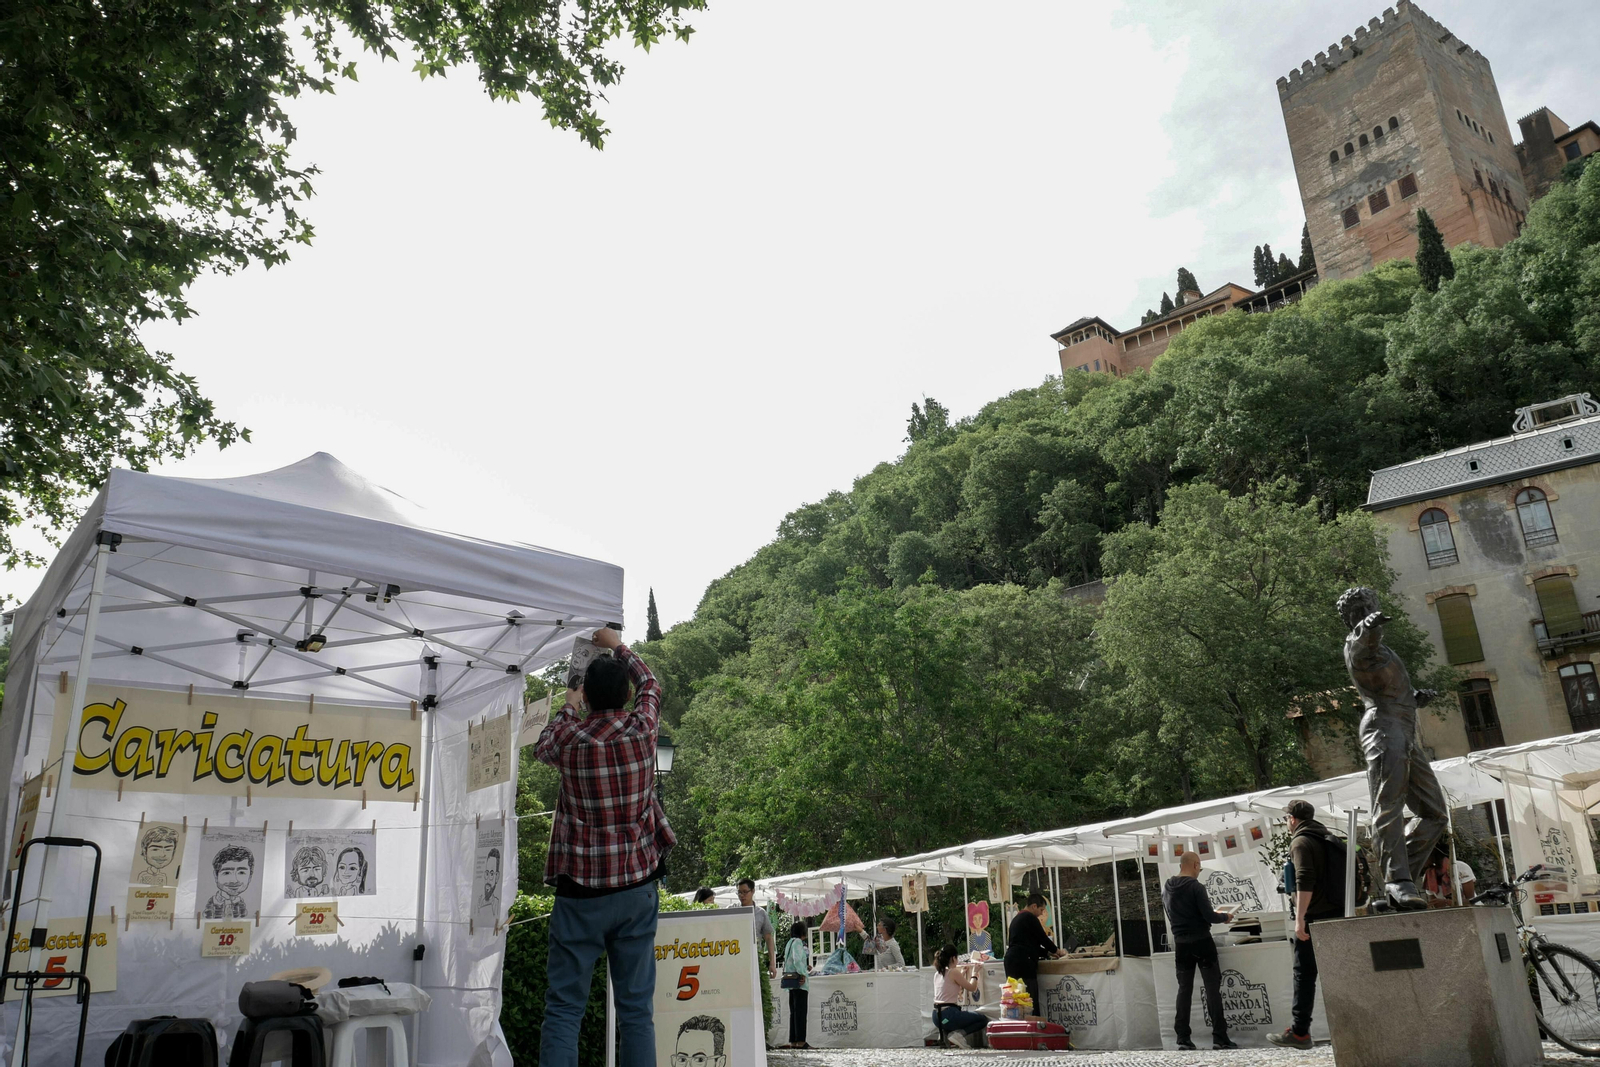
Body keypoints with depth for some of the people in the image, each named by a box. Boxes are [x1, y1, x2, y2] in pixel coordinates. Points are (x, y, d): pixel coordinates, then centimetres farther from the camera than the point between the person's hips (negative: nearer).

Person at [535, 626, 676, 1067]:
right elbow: (651, 684, 17)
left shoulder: (569, 739, -8)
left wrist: (568, 708, 32)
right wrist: (618, 646, 31)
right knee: (637, 1008, 8)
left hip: (581, 891, -2)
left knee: (564, 1007, 3)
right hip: (637, 887, 2)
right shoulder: (641, 729, -5)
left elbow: (541, 748, 18)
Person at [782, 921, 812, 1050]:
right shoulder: (797, 942, -7)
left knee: (794, 1011, 9)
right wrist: (803, 974, -19)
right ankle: (800, 1041, -13)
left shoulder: (790, 943, 21)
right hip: (799, 981, -10)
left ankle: (793, 1042, 9)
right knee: (800, 1011, -10)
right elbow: (797, 960, -20)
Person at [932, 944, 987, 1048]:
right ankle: (959, 1034, -9)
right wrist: (974, 973, 12)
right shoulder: (954, 972, -10)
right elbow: (972, 988, -4)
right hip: (949, 1015, -8)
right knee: (983, 1020, 10)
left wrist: (962, 973, 30)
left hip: (936, 1017, 8)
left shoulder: (937, 974, 13)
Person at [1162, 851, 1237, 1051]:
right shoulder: (1195, 886, -15)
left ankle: (1183, 1038, 7)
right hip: (1201, 942, -6)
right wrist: (1225, 916, 4)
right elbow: (1209, 917, -17)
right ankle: (1219, 1037, 0)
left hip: (1180, 944, 6)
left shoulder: (1166, 888, 6)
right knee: (1212, 988, 1)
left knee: (1184, 989, 9)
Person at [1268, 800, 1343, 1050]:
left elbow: (1305, 882, -19)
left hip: (1314, 917, -8)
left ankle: (1299, 1032, -5)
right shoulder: (1328, 839, 17)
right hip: (1336, 913, 8)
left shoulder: (1301, 842, -9)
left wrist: (1300, 919, -20)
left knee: (1304, 974, -5)